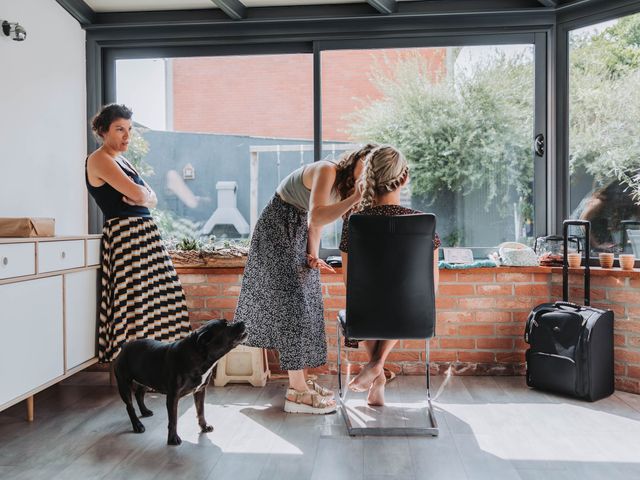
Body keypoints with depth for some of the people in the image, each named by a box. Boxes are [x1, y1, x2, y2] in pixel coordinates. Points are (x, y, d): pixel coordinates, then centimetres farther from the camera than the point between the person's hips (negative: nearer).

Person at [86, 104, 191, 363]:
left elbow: (152, 198, 17)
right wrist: (142, 194, 6)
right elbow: (137, 194, -16)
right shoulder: (99, 160, -5)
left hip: (145, 232, 9)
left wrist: (141, 196, -5)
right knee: (137, 304, -10)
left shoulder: (121, 160, 22)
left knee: (153, 306, 6)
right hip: (125, 234, -9)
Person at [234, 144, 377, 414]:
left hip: (299, 235, 9)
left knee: (306, 306, 8)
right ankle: (297, 392, -7)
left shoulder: (344, 186, 7)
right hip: (278, 231, -9)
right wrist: (356, 197, -40)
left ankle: (299, 380, 17)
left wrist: (313, 255, -10)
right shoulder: (327, 171, -21)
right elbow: (316, 216, -35)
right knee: (293, 303, -11)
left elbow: (315, 225, 6)